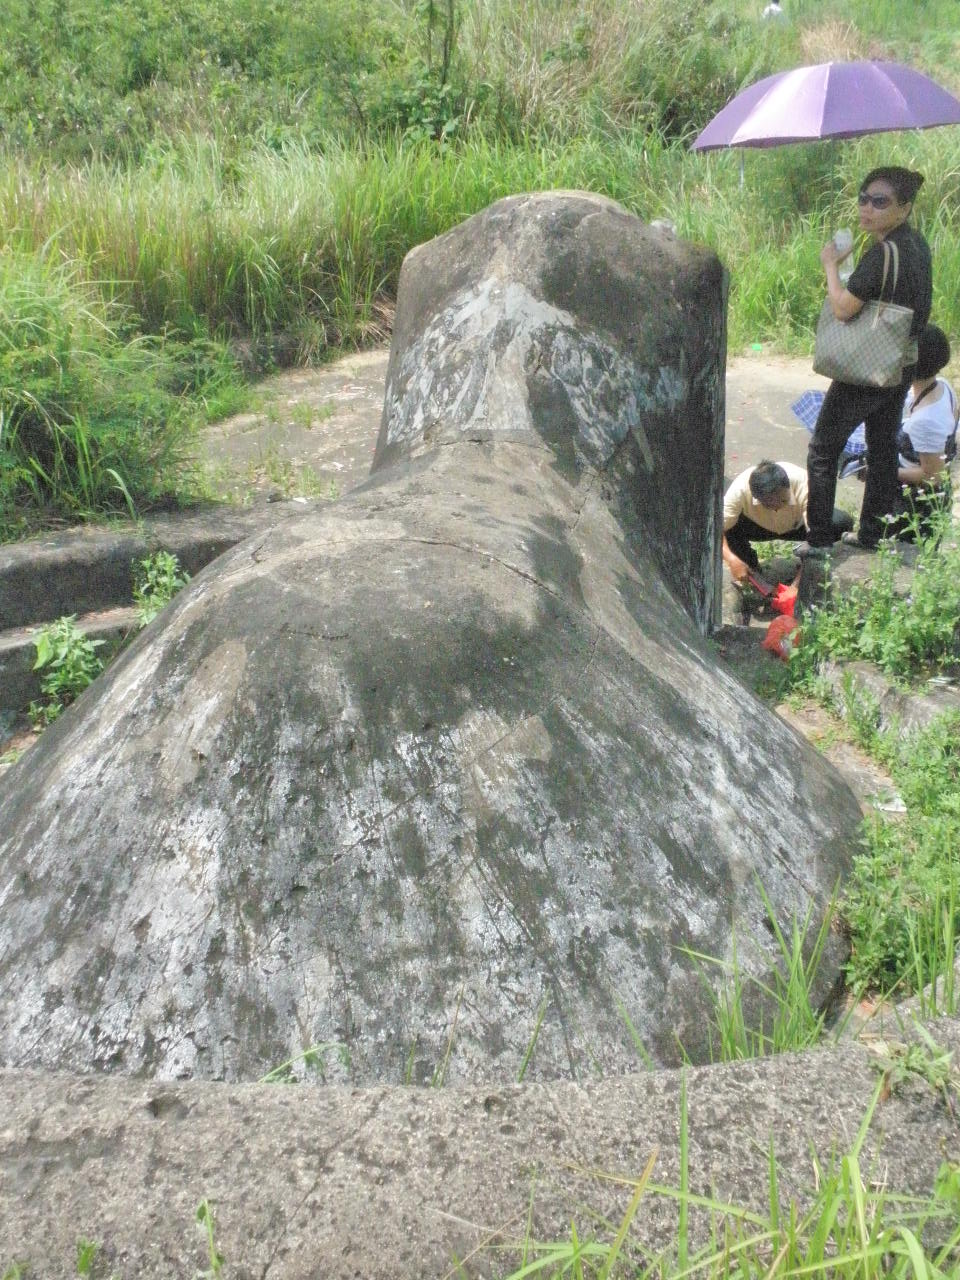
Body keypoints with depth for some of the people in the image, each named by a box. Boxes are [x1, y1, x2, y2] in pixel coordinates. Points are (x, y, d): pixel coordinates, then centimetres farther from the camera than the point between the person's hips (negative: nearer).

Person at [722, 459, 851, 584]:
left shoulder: (802, 483, -38)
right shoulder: (740, 488, -37)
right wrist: (732, 559, -52)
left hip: (797, 525, 0)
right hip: (759, 526, 0)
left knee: (843, 522, -28)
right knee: (729, 526, -32)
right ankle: (751, 569, -2)